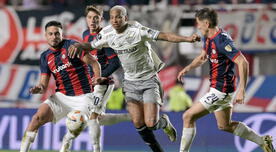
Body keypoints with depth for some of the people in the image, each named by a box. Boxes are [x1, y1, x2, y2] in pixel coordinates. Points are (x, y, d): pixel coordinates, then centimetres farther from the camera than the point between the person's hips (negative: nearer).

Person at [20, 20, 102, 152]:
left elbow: (94, 63, -5)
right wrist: (39, 89, -13)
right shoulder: (45, 57, 11)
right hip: (61, 96, 4)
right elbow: (44, 85, 10)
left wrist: (97, 78, -23)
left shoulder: (71, 45, -4)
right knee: (38, 117, -18)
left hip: (82, 97, -4)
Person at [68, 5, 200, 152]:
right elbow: (91, 46, 12)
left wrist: (187, 39, -35)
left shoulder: (137, 30, -19)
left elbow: (164, 36, -24)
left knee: (150, 123, -13)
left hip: (149, 80, -4)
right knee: (138, 123, -7)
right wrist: (78, 46, -10)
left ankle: (165, 122, 24)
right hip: (130, 82, 5)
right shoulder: (107, 34, -3)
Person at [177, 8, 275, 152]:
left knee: (188, 117, -6)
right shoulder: (208, 38, 6)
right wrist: (188, 67, 7)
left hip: (220, 90, -10)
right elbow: (202, 57, 25)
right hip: (219, 89, 10)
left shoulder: (222, 41, -24)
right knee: (224, 126, 21)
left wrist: (241, 90, -30)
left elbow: (243, 63, -28)